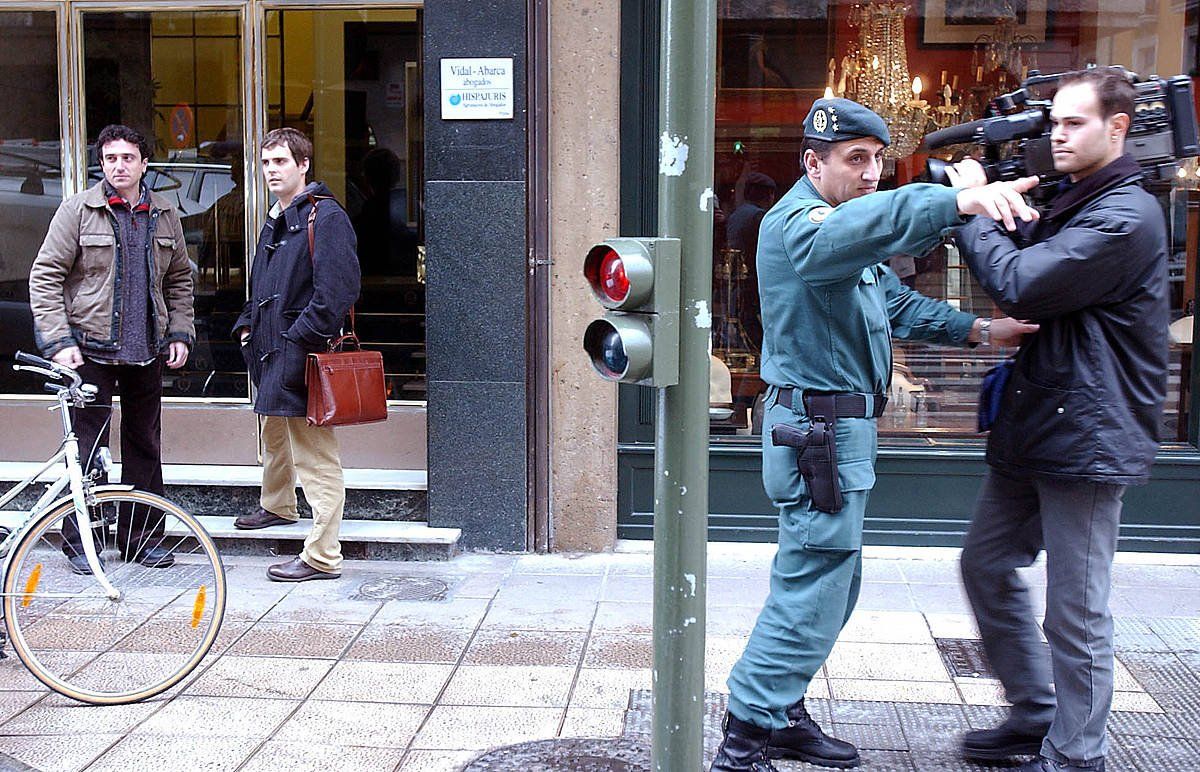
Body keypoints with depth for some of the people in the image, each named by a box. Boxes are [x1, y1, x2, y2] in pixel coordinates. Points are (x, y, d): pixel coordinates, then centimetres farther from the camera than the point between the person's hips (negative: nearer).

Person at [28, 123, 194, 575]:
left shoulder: (164, 216, 10)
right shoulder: (78, 210, -3)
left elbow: (179, 280, 19)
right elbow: (45, 276, -4)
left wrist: (181, 333, 7)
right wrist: (59, 341, -12)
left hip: (147, 351, 4)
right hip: (90, 349, -4)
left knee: (145, 447, 10)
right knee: (86, 447, 0)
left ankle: (140, 537, 21)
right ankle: (78, 542, 11)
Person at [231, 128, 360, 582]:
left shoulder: (325, 217, -13)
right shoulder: (276, 219, 17)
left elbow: (337, 289, -22)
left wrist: (299, 337, -21)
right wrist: (247, 324, 16)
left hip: (303, 356, -10)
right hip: (271, 351, 11)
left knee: (314, 454, -9)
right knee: (274, 433, 29)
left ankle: (322, 557, -7)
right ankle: (277, 506, 53)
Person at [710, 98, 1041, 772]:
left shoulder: (836, 222, 18)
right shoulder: (798, 223, -16)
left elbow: (896, 301, 22)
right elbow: (856, 228, -40)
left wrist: (976, 330, 7)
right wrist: (960, 200, -54)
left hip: (840, 427, 11)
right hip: (820, 430, -11)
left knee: (832, 588, 19)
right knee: (811, 597, -7)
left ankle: (784, 715, 31)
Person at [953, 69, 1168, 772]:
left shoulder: (1128, 216, -16)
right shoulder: (1071, 206, 16)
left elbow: (1020, 285, -22)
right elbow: (1018, 263, 15)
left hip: (1088, 434, -10)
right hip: (1032, 425, 10)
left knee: (1076, 612, 0)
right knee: (988, 566, 17)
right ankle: (1036, 714, 32)